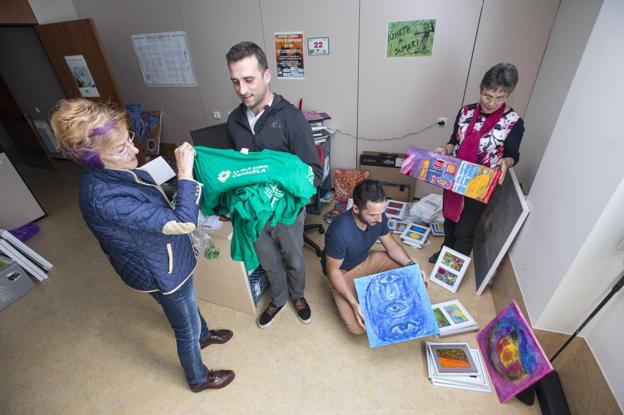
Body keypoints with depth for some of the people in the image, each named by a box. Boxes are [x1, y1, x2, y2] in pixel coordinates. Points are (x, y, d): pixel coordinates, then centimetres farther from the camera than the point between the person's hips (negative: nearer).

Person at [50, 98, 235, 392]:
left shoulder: (118, 169, -9)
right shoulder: (104, 199, -37)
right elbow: (184, 222, -40)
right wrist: (185, 172, -35)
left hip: (170, 258, 8)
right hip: (162, 272, -8)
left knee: (189, 305, 34)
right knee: (186, 331, 18)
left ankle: (203, 334, 64)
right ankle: (198, 379, 46)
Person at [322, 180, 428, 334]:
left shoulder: (378, 217, -19)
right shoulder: (340, 231, -38)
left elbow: (392, 245, -2)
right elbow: (333, 270, -25)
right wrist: (354, 303, -30)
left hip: (367, 259, 6)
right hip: (343, 272, -5)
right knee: (358, 327, -18)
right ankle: (342, 299, 12)